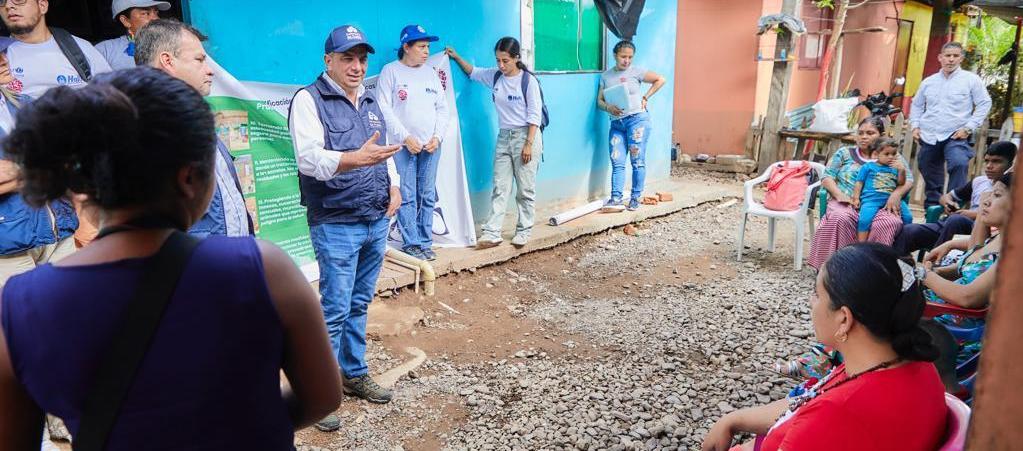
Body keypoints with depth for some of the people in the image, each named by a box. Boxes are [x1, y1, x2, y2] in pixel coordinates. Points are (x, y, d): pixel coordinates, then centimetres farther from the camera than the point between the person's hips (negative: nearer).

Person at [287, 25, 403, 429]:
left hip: (377, 222, 7)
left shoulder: (370, 101, 14)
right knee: (334, 310, -3)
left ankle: (354, 374, 29)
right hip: (336, 225, -6)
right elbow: (308, 158, -21)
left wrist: (394, 186, 5)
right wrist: (356, 158, -37)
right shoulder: (309, 99, -8)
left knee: (359, 304, 15)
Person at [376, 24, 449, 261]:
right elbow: (384, 109, -7)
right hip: (403, 145, -4)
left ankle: (425, 242, 15)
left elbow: (442, 108, 13)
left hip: (431, 146, 4)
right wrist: (406, 138, -13)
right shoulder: (390, 71, -1)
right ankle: (411, 242, 6)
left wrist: (437, 137, -1)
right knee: (407, 196, -4)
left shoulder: (431, 72, 13)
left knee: (427, 196, 6)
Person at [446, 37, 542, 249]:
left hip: (525, 136, -5)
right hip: (504, 137, 5)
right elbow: (473, 72, 24)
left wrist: (529, 144, -16)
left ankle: (524, 232, 15)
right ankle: (492, 233, 2)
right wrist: (456, 57, 11)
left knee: (525, 189, 3)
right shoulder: (495, 76, 4)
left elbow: (535, 115, -11)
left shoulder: (528, 80, -11)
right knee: (500, 188, 2)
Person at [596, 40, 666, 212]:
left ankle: (636, 198, 6)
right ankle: (616, 199, -8)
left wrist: (645, 97, 1)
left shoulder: (636, 72, 1)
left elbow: (660, 80, 7)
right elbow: (600, 101, 10)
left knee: (637, 161, -1)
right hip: (616, 123, 3)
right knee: (617, 162, -4)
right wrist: (608, 107, -11)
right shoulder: (606, 76, 10)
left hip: (637, 119, -3)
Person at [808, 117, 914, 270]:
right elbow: (827, 177, 11)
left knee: (889, 223, -35)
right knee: (839, 218, -36)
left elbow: (908, 180, 10)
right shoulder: (844, 153, 19)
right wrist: (839, 194, -8)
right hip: (846, 203, 0)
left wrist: (897, 194, -13)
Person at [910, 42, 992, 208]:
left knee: (959, 164, -31)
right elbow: (916, 105, 20)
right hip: (929, 137, 4)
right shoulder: (928, 82, 10)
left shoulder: (971, 79, 0)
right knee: (930, 176, 11)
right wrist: (915, 126, 7)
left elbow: (984, 104, 0)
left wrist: (968, 127, -9)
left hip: (956, 136, -4)